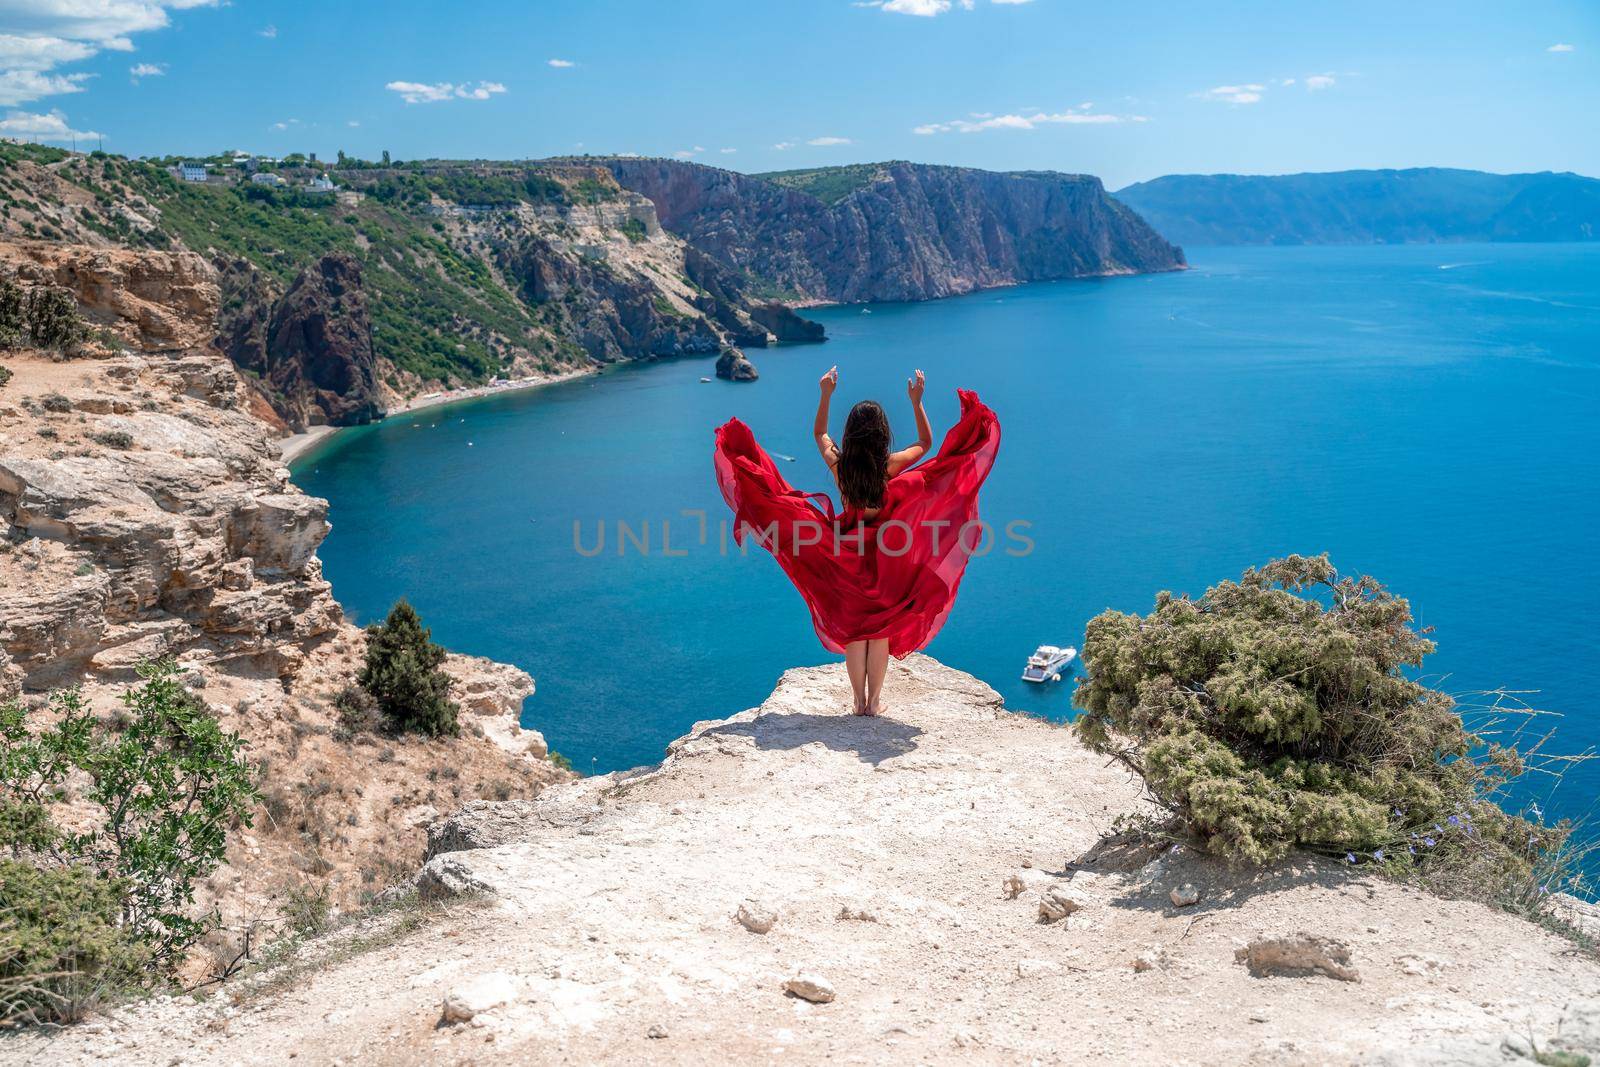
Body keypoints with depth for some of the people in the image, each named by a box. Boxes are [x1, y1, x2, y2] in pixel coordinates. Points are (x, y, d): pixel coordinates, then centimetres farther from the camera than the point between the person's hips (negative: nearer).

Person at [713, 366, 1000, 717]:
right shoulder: (892, 465, -17)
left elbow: (819, 433, 10)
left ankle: (860, 701, 20)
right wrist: (917, 402, 3)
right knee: (881, 631, 11)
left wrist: (826, 395, 8)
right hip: (885, 555, -1)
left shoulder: (837, 463, -14)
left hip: (846, 554, 1)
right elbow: (926, 441, 3)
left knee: (852, 632, 12)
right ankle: (874, 701, 19)